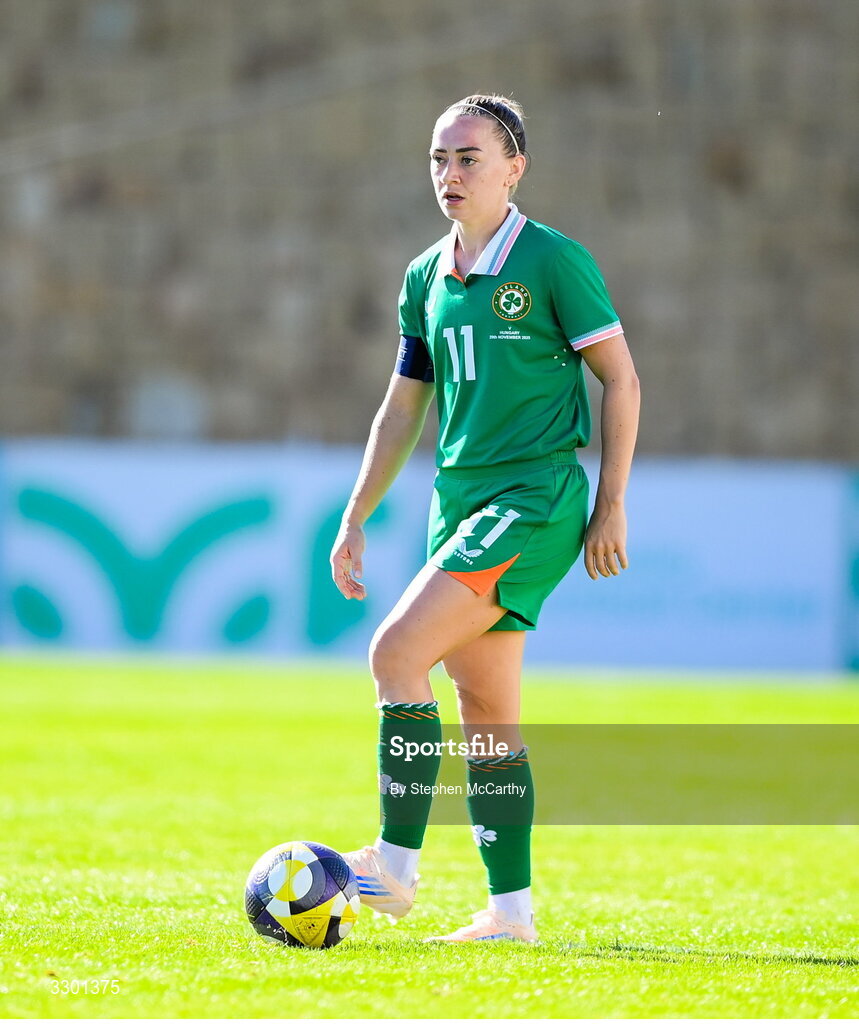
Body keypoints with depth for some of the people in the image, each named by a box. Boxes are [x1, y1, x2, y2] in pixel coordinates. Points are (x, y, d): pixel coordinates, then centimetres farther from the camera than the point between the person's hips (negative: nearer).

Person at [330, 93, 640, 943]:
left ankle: (395, 863, -17)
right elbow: (402, 409, 21)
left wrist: (611, 504, -7)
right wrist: (354, 519, 16)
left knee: (398, 650, -20)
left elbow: (620, 377, -4)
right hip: (458, 499, 7)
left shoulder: (553, 260, -6)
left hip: (535, 498, -7)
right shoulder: (425, 279, 13)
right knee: (485, 713, 7)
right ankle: (509, 911, 11)